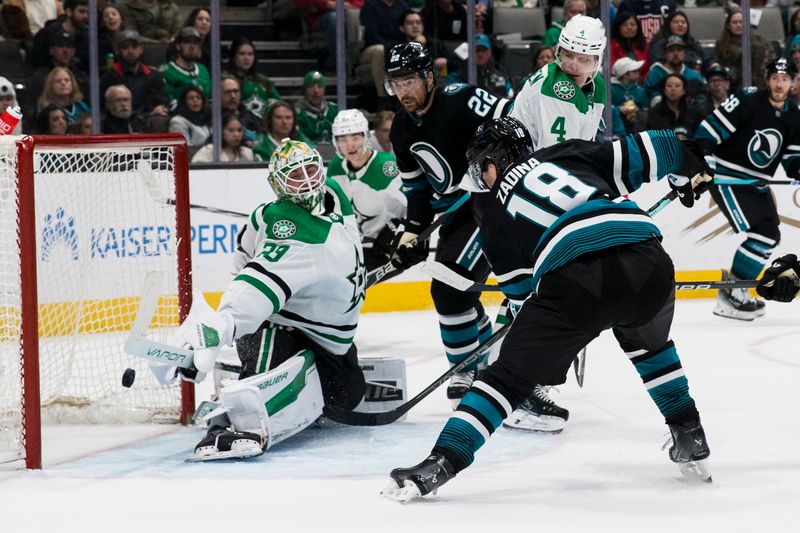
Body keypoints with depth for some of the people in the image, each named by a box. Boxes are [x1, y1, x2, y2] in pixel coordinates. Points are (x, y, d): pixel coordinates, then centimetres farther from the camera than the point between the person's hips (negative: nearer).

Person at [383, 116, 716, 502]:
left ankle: (441, 463, 1)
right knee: (648, 343, 36)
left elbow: (522, 290, 26)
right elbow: (646, 152, 19)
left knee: (509, 374, 10)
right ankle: (691, 442, 34)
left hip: (575, 277, -3)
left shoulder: (494, 214, 23)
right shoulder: (569, 155, 27)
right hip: (647, 261, 3)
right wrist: (690, 168, 38)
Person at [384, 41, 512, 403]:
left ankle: (467, 370, -2)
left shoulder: (460, 101, -20)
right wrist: (411, 235, 6)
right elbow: (416, 187, 14)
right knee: (451, 290, 14)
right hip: (455, 212, 9)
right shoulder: (402, 131, 6)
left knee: (450, 285, -16)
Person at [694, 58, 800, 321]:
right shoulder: (747, 102, -18)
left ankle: (735, 284, 22)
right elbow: (708, 132, -19)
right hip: (726, 178, -8)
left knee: (770, 237, 9)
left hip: (756, 184, 8)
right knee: (759, 233, -18)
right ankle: (729, 296, -13)